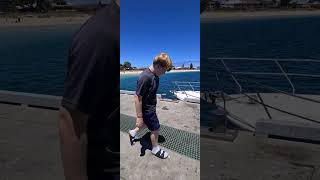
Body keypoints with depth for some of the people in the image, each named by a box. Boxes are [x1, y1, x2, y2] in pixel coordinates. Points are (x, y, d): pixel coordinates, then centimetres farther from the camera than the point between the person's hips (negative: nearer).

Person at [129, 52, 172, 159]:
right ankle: (155, 149, 34)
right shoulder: (145, 77, -31)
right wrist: (139, 117, -23)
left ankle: (133, 132, 49)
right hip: (147, 109, -9)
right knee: (155, 129, 9)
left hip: (151, 107, 9)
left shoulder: (155, 75, -2)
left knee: (148, 123, 27)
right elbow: (137, 98, -28)